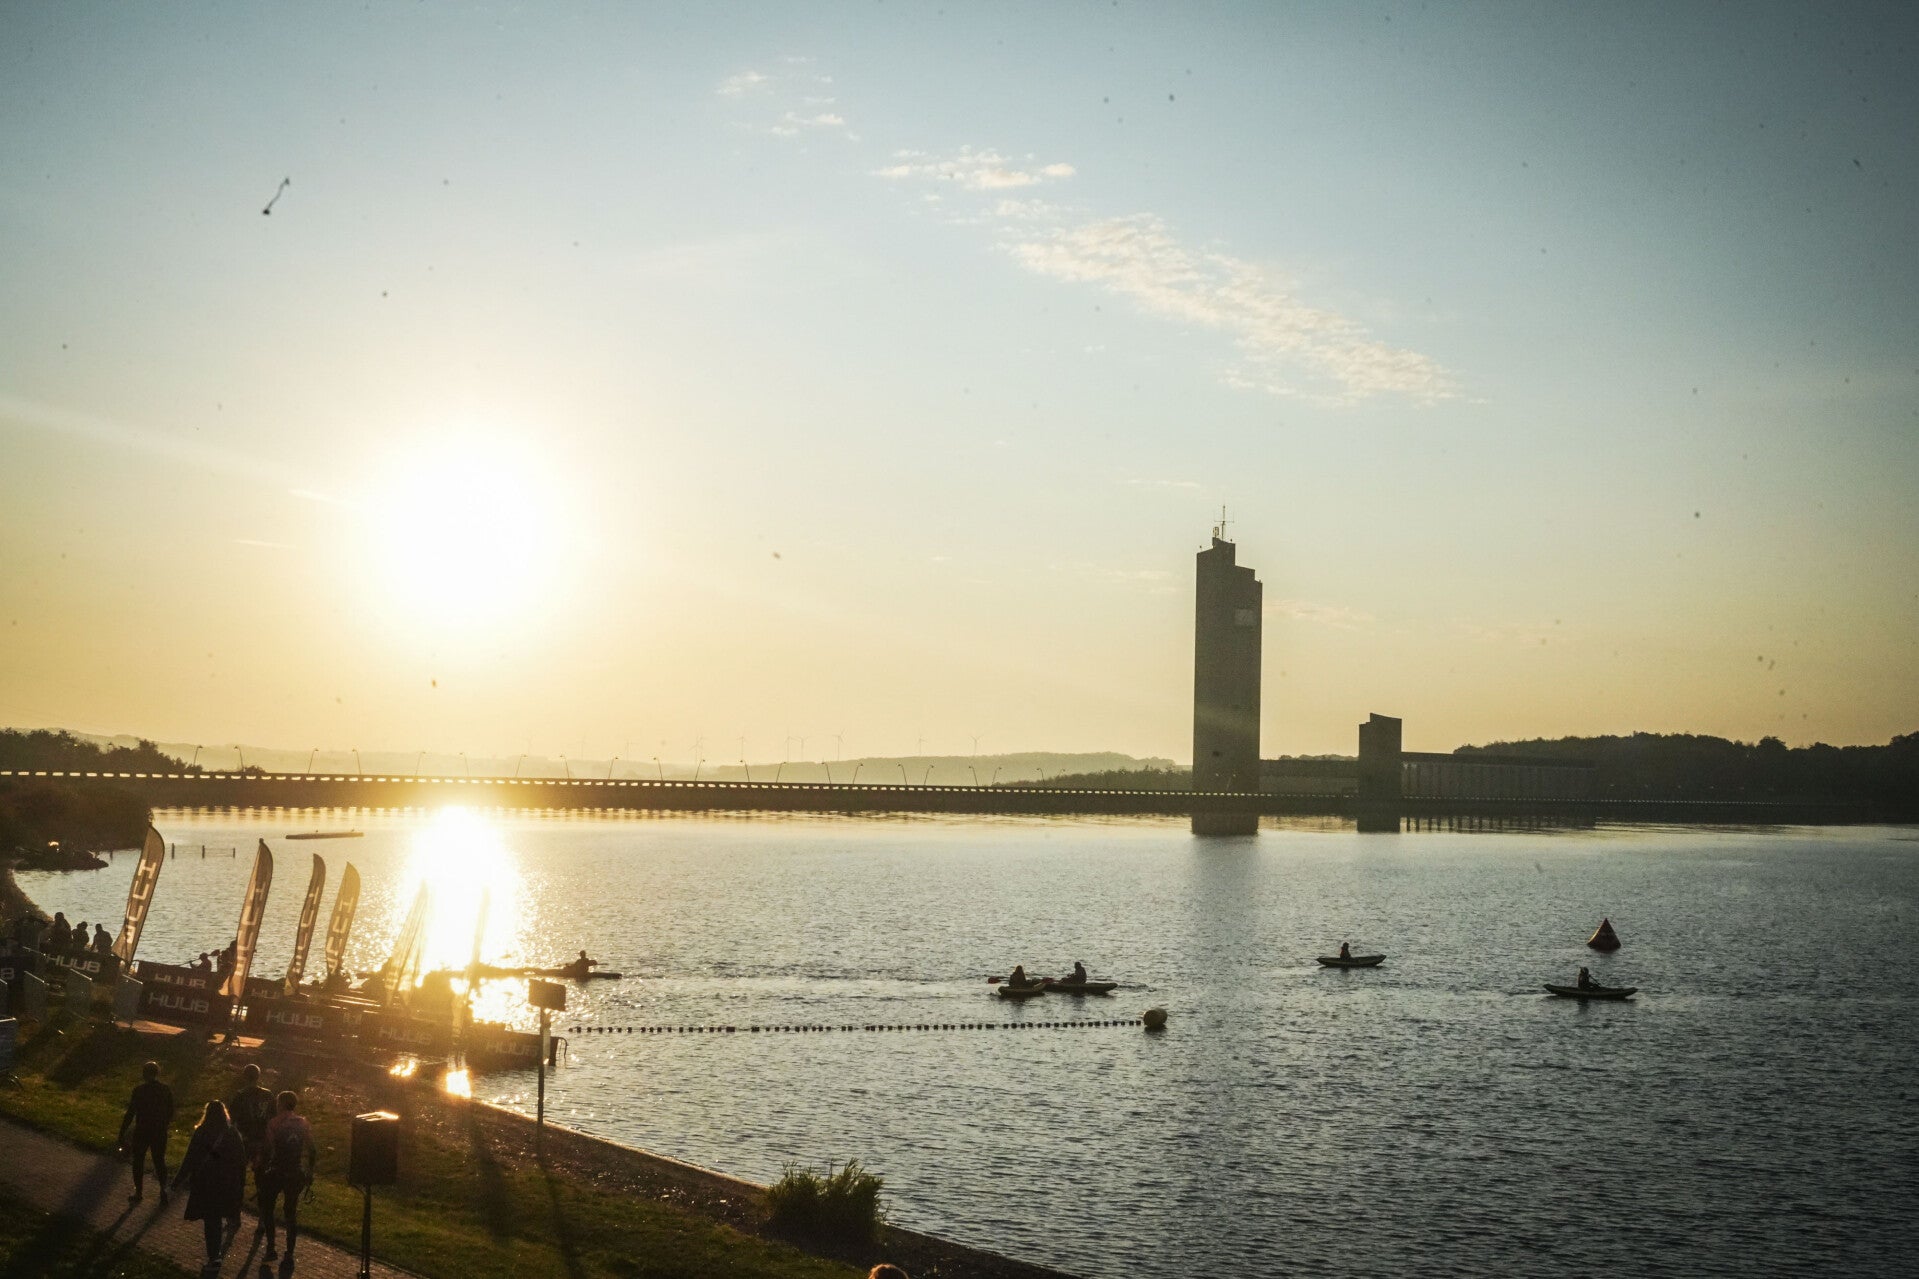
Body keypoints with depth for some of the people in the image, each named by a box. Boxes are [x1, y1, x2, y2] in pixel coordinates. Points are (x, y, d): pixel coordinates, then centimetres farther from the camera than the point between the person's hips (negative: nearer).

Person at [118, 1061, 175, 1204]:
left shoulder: (139, 1090, -15)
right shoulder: (166, 1090, -3)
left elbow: (130, 1113, -14)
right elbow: (170, 1113, 4)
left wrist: (122, 1132, -7)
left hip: (142, 1131, -3)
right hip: (160, 1132, 3)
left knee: (138, 1162, 13)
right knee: (159, 1161, 17)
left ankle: (138, 1193, 20)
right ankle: (163, 1190, 17)